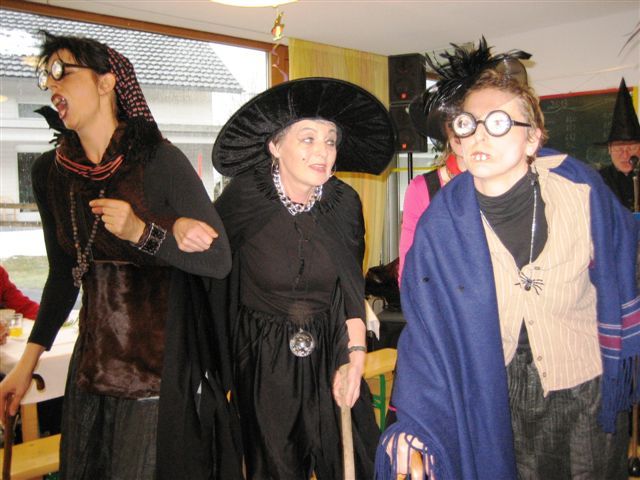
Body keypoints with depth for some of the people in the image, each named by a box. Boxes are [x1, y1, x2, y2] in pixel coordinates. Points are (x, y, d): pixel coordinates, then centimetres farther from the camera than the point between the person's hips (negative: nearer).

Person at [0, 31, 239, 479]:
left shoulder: (160, 160, -16)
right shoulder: (49, 172, 1)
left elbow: (220, 261, -16)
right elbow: (63, 274, 10)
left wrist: (142, 233, -30)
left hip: (160, 356, -5)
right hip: (93, 354, 6)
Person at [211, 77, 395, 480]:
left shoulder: (344, 201, -7)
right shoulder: (243, 197, -15)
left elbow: (352, 287, 0)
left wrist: (355, 355, -4)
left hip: (330, 353, 2)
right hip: (263, 359, -2)